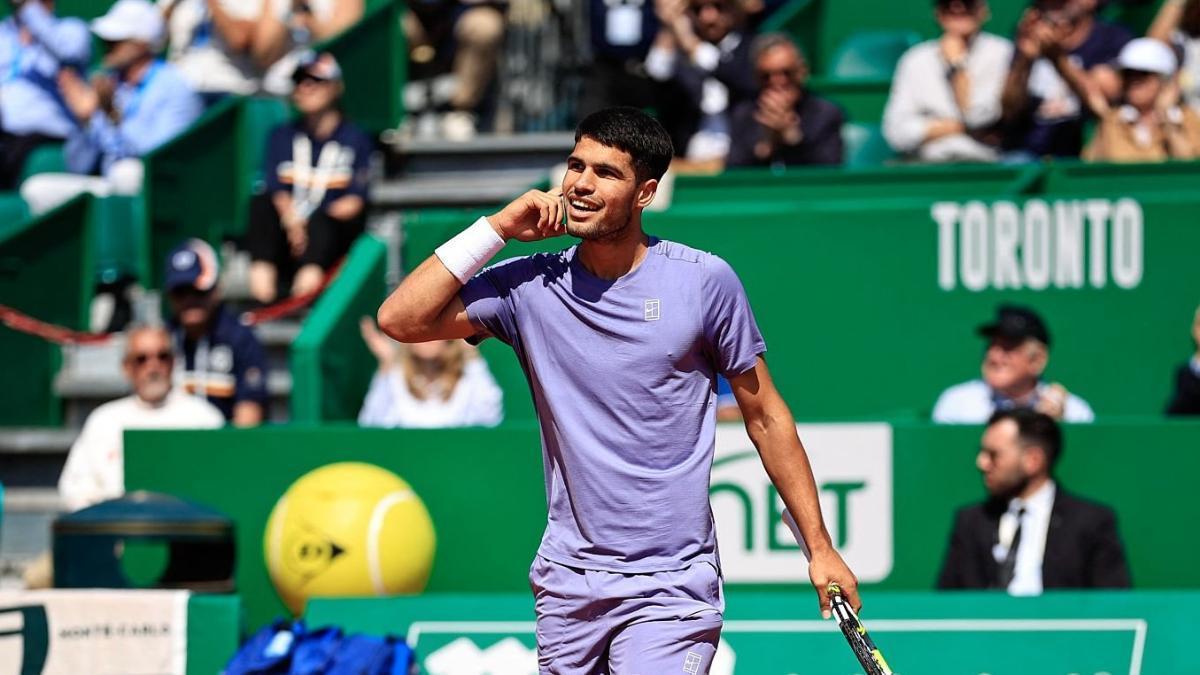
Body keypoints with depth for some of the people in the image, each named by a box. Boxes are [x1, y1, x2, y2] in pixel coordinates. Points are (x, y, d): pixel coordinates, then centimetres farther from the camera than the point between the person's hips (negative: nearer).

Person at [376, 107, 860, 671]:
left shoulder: (705, 281, -4)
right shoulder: (531, 287, 2)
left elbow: (765, 417, 4)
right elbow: (400, 319, -6)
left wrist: (820, 548, 3)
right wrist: (498, 227, -6)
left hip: (669, 588, -3)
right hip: (566, 582, 3)